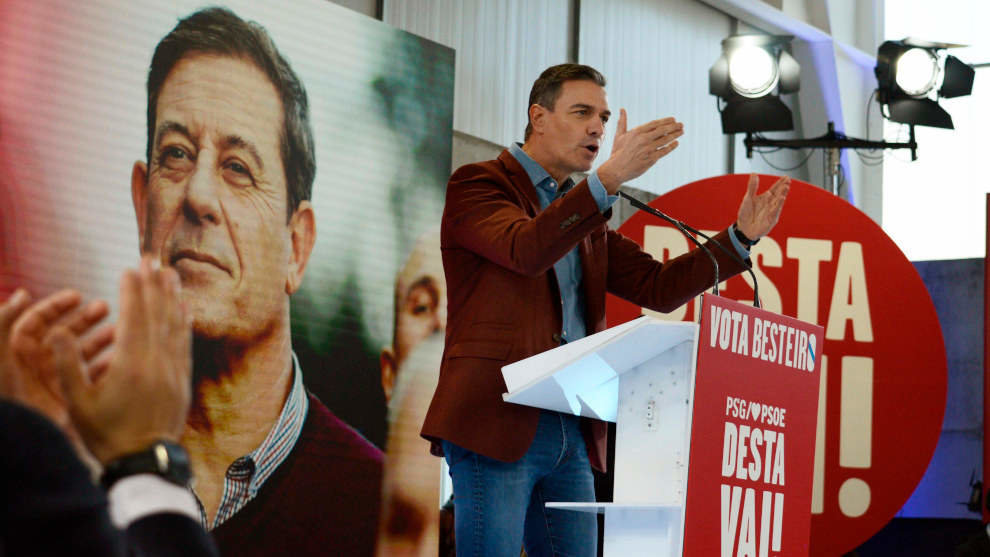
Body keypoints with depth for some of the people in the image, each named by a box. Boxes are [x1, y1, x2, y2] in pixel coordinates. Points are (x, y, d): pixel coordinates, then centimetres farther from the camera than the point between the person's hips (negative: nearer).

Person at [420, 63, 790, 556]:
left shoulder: (588, 220, 23)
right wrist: (610, 177, -30)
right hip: (497, 423, -7)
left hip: (571, 434, 7)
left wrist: (741, 236, 7)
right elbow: (525, 249, -21)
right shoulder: (477, 184, 0)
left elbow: (657, 288, 17)